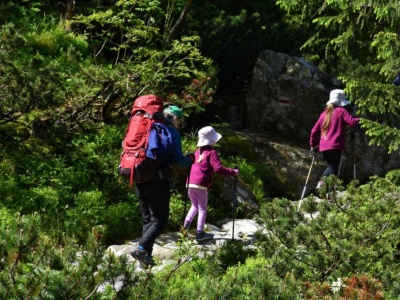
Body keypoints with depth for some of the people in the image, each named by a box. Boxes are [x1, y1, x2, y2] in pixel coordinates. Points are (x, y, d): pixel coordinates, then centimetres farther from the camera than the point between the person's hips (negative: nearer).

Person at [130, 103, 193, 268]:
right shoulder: (172, 132, -3)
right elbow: (178, 160, -8)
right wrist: (191, 160, 11)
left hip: (140, 179, 6)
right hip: (158, 180, -6)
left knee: (147, 219, 14)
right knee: (160, 219, -1)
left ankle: (146, 256, 9)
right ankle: (141, 248, -20)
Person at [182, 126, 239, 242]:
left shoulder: (197, 152, 15)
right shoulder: (212, 153, -6)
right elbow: (218, 168, -16)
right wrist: (233, 172, -8)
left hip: (190, 183, 6)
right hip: (201, 184, -6)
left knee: (195, 205, 22)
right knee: (202, 208, 5)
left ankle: (187, 222, 2)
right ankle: (200, 233, 4)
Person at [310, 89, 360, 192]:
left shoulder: (324, 114, 17)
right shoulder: (341, 111, 0)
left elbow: (314, 130, 17)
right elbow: (352, 122, -14)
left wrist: (313, 145, 25)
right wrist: (360, 120, 6)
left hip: (323, 148, 6)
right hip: (336, 147, -6)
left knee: (331, 165, 26)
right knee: (333, 169, -4)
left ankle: (321, 182, 7)